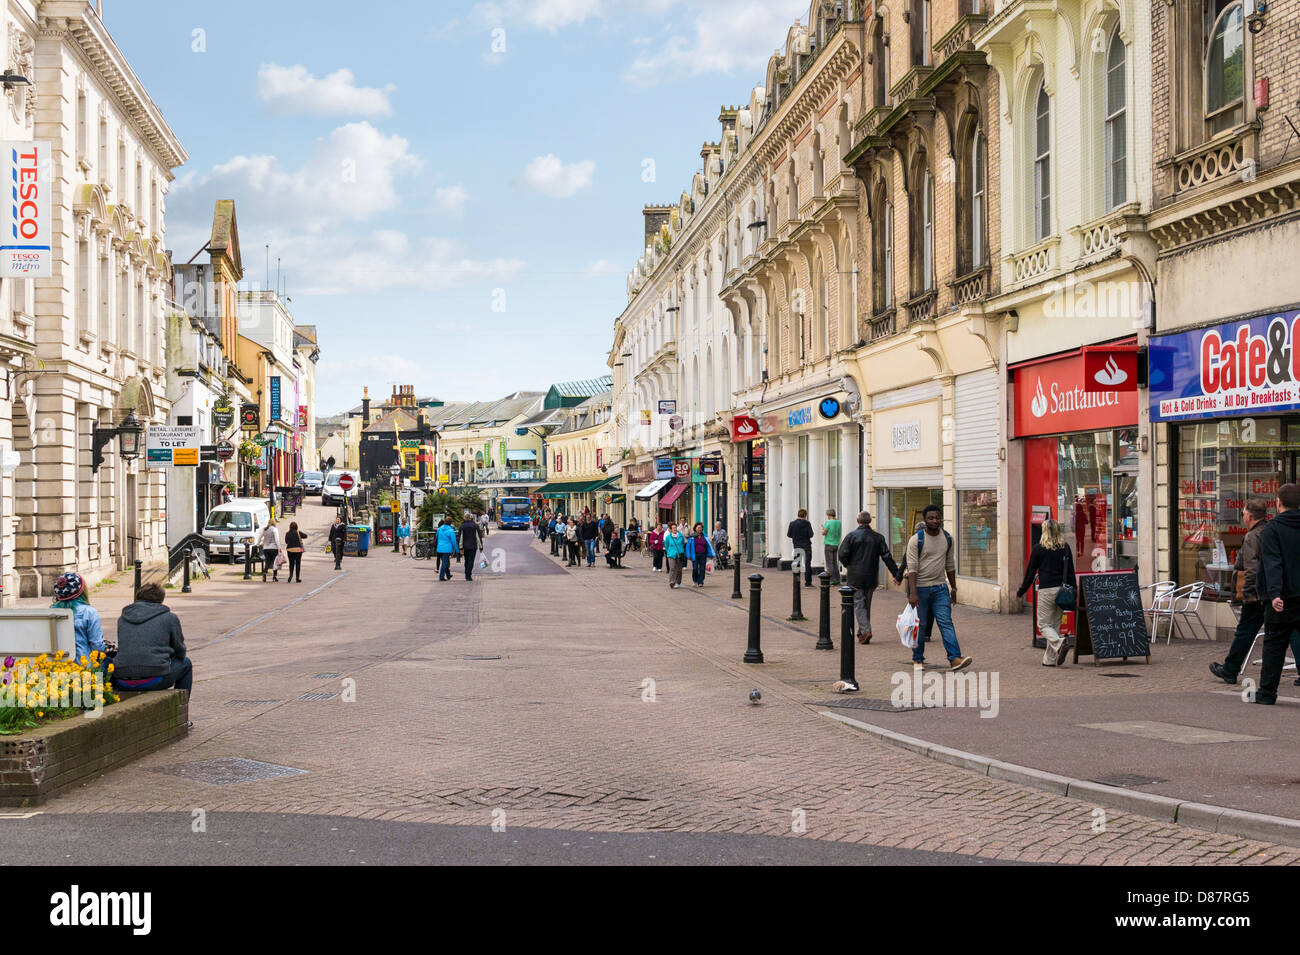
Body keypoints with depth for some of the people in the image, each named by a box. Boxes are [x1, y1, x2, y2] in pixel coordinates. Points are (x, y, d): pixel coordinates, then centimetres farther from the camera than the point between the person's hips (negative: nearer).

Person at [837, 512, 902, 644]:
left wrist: (847, 565, 9)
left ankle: (865, 630, -19)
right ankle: (862, 633, 19)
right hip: (871, 578, 3)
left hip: (855, 577, -3)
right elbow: (887, 557, -1)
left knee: (858, 604, -2)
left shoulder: (851, 536, -7)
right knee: (867, 604, 14)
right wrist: (897, 574, 1)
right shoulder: (878, 537, 3)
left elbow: (842, 555, -12)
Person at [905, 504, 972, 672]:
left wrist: (953, 587, 17)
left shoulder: (947, 538, 7)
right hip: (920, 588, -3)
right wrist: (912, 593, -21)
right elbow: (912, 568, -14)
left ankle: (955, 658, -14)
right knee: (920, 625, 4)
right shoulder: (916, 540, -9)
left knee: (946, 622, -7)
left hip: (940, 588, 3)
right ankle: (918, 660, 17)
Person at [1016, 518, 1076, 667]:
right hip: (1062, 589, 4)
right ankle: (1050, 659, 12)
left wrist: (1021, 592, 10)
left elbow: (1030, 572, 0)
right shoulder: (1065, 548, 6)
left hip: (1046, 590, -4)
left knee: (1044, 625, 1)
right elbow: (1071, 572, 7)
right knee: (1055, 624, 12)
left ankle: (1059, 644, -26)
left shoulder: (1039, 548, -3)